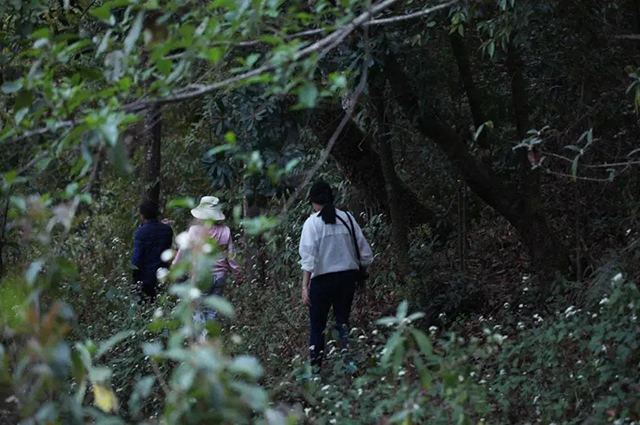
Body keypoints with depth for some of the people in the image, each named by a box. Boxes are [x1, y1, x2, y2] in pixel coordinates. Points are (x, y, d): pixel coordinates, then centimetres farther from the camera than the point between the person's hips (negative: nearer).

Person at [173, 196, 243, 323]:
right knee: (213, 311, 12)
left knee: (199, 311, 3)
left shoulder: (194, 231, -11)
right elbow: (231, 255, 1)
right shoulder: (225, 231, -5)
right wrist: (238, 274, 13)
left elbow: (183, 252, -3)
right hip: (219, 275, 3)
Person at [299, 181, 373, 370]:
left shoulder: (312, 222, -9)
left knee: (317, 326, 6)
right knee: (343, 321, 12)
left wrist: (305, 286, -16)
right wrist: (358, 264, 22)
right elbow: (365, 250, 3)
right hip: (347, 275, 4)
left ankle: (315, 366, 3)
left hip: (322, 278, -3)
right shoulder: (347, 218, 2)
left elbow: (308, 257, -15)